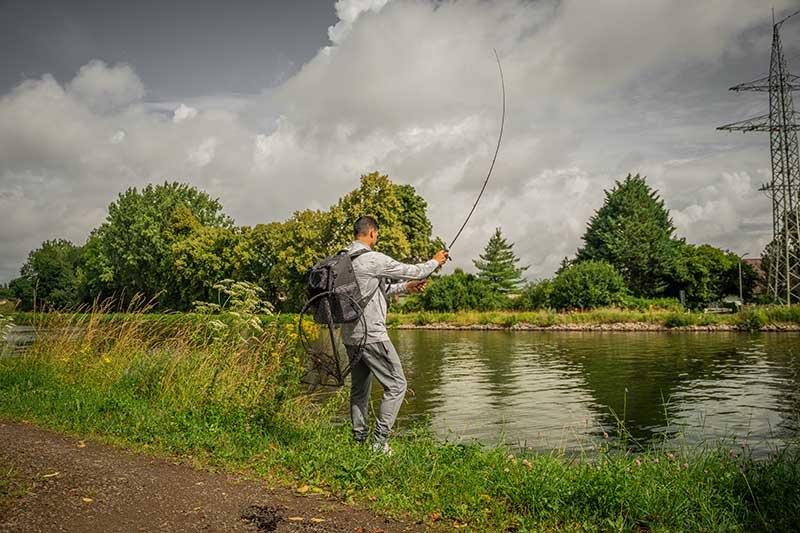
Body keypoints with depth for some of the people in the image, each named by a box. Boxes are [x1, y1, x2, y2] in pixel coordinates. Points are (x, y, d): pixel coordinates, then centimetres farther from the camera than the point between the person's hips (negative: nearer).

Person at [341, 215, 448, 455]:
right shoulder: (373, 259, -15)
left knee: (359, 388, 17)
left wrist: (405, 287, 26)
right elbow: (412, 271, -5)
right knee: (396, 384, 1)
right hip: (371, 334, -9)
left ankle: (360, 441, 24)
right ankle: (379, 442, 0)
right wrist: (435, 262, 14)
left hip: (350, 334, 9)